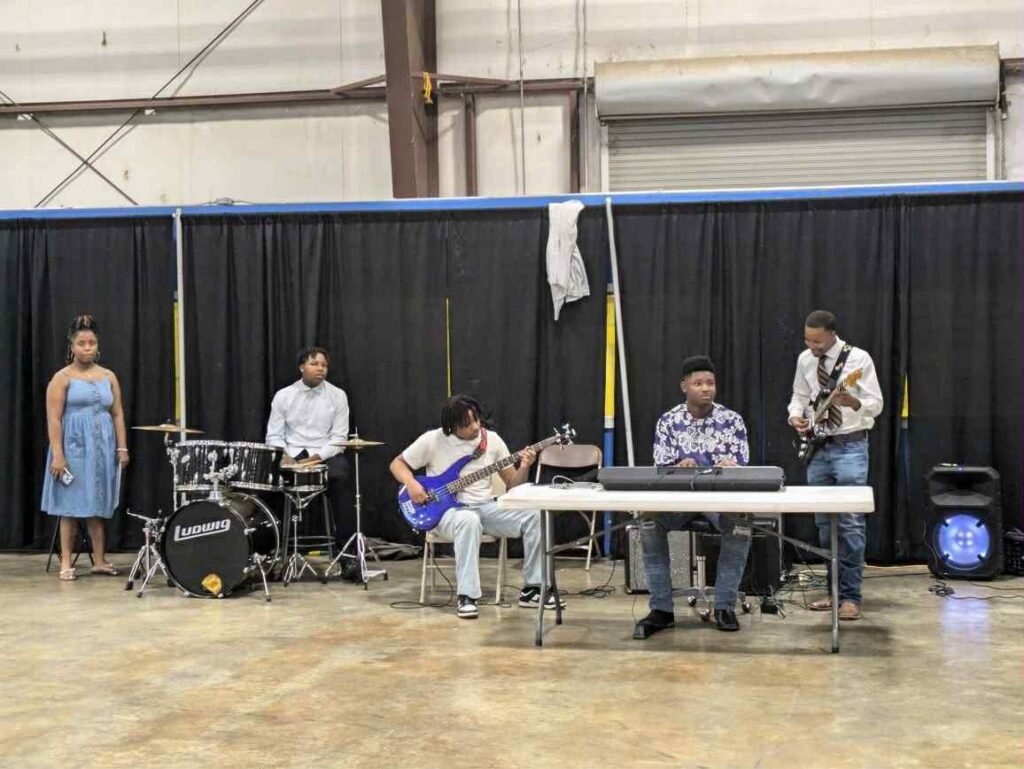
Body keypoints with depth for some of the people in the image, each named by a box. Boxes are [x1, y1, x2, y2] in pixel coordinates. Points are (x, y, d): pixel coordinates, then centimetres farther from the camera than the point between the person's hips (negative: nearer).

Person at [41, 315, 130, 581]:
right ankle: (66, 563, 6)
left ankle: (100, 560, 14)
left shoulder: (108, 377, 9)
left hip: (102, 449, 4)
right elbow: (54, 419, -9)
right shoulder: (62, 378, -4)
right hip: (74, 448, -4)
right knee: (71, 507, 0)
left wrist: (122, 448, 2)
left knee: (98, 506, 8)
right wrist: (57, 454, -17)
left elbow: (117, 415, 10)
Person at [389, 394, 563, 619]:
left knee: (533, 515, -21)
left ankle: (532, 588, -11)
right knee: (468, 520, -42)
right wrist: (411, 484, -15)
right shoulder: (432, 440, -7)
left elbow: (512, 484, 5)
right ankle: (467, 596, -35)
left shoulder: (492, 440, 2)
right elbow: (397, 464, 4)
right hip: (448, 510, -4)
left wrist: (524, 467, -16)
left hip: (485, 506, 4)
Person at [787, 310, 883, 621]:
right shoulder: (805, 360, 4)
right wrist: (796, 415, -7)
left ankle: (850, 596, -2)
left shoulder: (859, 358, -10)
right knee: (824, 524, 10)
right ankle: (834, 589, 20)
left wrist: (851, 402, -32)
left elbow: (876, 404, -12)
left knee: (851, 523, -8)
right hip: (817, 448, 5)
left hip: (850, 447, -5)